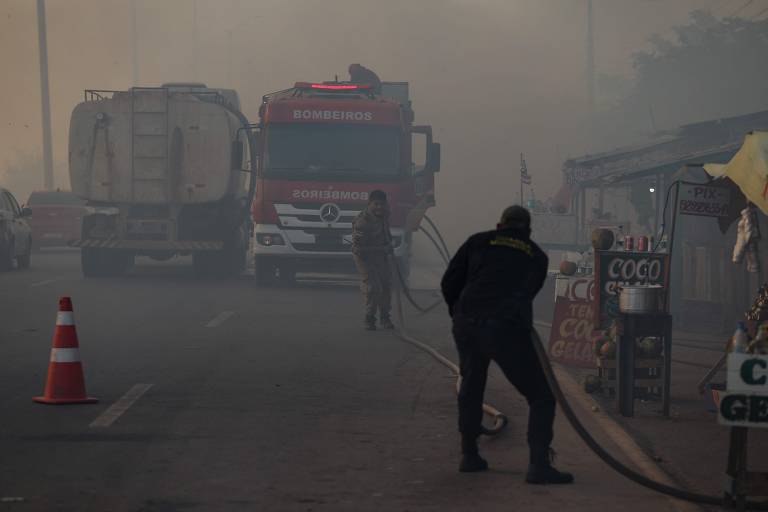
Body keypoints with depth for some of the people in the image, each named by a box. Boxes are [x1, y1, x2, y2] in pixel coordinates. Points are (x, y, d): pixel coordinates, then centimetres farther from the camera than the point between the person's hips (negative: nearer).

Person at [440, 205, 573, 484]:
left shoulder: (478, 242, 15)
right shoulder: (537, 256, 18)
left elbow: (449, 283, 13)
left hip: (466, 326, 3)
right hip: (507, 330, -3)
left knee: (471, 388, 26)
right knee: (540, 395, 5)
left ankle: (469, 455, 30)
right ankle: (539, 464, -8)